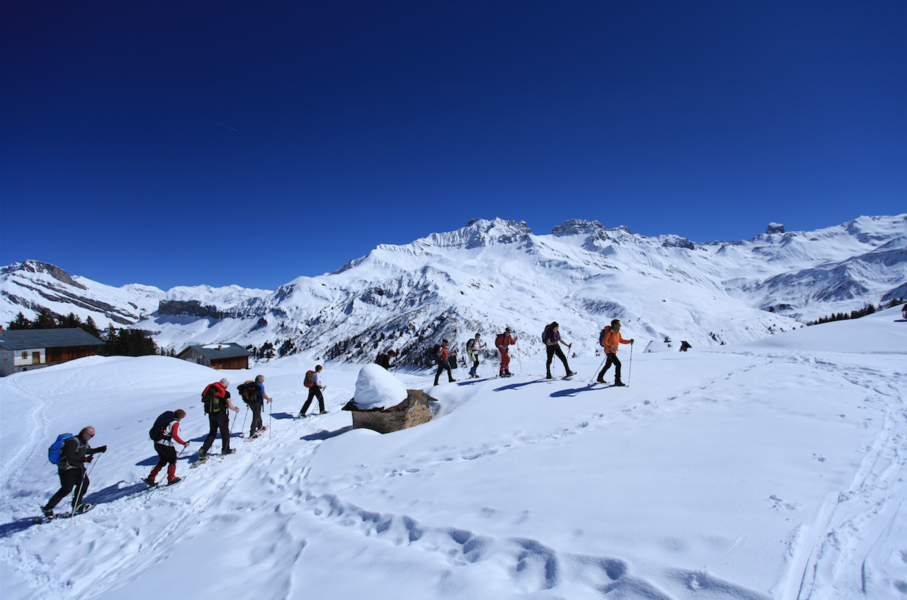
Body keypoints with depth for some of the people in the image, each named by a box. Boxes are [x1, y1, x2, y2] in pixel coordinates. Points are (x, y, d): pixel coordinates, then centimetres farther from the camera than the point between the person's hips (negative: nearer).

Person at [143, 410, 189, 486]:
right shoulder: (175, 423, -12)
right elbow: (174, 435, -23)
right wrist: (183, 443, -19)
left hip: (157, 444, 8)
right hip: (166, 445, -8)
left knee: (163, 461, 23)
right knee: (172, 461, 10)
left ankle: (150, 478, 23)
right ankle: (171, 478, 15)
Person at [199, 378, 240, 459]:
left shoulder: (211, 390, 7)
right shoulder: (225, 393, -9)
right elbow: (229, 405, -13)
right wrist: (236, 409, 5)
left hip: (211, 414, 5)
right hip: (221, 414, -5)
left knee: (212, 433, 14)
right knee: (225, 433, 12)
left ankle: (203, 450, 0)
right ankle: (225, 450, 21)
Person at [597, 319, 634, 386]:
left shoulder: (618, 332, 10)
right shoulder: (610, 332, -17)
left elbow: (621, 340, 21)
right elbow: (604, 342, -23)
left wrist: (629, 341, 7)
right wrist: (609, 347, -40)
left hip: (613, 352, 10)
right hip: (609, 351, -10)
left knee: (608, 366, 20)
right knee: (618, 364, -17)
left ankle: (600, 378, 33)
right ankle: (617, 381, -14)